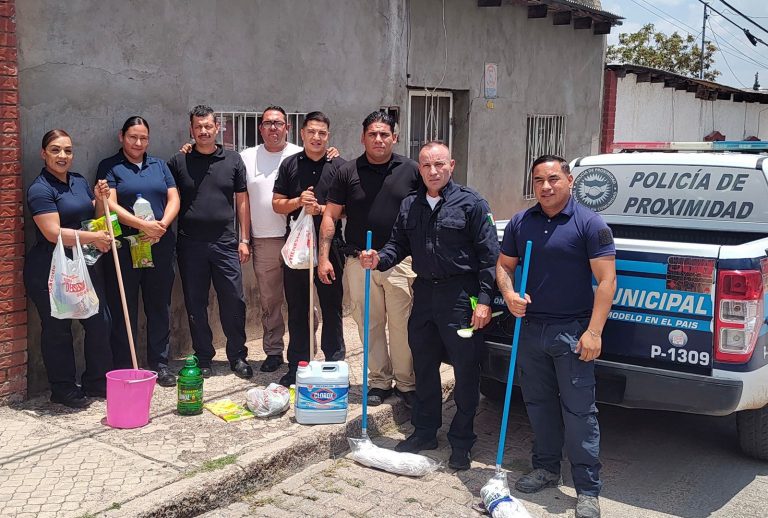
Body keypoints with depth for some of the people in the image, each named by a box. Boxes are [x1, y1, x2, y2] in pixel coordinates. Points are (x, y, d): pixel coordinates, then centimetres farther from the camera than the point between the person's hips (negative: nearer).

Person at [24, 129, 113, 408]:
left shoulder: (80, 182, 10)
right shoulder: (40, 189, -12)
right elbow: (53, 233, -21)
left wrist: (101, 200, -1)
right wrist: (93, 237, -20)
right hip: (51, 272, -7)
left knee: (100, 322, 8)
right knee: (57, 329, 4)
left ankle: (97, 382, 22)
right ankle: (63, 389, 17)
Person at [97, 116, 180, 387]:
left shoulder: (159, 165, 15)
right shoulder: (109, 167, 3)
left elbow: (173, 199, 7)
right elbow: (110, 204, -9)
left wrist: (162, 225, -12)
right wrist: (144, 225, -20)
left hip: (160, 248, 4)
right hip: (124, 249, -3)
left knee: (160, 308, 9)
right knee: (123, 311, 2)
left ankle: (160, 364, 19)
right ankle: (124, 371, 10)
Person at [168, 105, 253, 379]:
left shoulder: (233, 160, 8)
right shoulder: (178, 162, 6)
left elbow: (242, 201, 9)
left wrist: (244, 240, 4)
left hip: (225, 243, 0)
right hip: (190, 245, 0)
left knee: (234, 302, 1)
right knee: (196, 305, 7)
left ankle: (237, 356, 16)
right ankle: (203, 358, 19)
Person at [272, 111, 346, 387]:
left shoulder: (339, 166, 2)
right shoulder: (290, 164, 7)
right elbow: (277, 204, 6)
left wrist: (321, 209, -16)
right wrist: (298, 202, -12)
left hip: (329, 245, -2)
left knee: (332, 307, 5)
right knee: (297, 309, 9)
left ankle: (335, 365, 16)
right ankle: (296, 367, 20)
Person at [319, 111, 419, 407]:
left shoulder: (411, 171, 4)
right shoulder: (347, 172, 5)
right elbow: (330, 216, 6)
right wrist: (324, 256, -2)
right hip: (359, 261, 1)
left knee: (402, 325, 1)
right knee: (370, 325, 8)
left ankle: (406, 383, 16)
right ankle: (379, 381, 21)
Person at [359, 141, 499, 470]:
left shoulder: (471, 203, -7)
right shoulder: (409, 206, 10)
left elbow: (489, 255, -9)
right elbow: (399, 245, 16)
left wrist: (485, 300, -14)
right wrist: (378, 260, -6)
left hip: (460, 297, -5)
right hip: (424, 293, 6)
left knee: (466, 372, 3)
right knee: (423, 367, 15)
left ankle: (461, 442, 18)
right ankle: (425, 432, 32)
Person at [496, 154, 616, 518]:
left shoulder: (589, 224, -7)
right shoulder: (520, 223, 8)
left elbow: (606, 279, -9)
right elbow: (503, 266, 16)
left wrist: (593, 332, -16)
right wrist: (509, 294, -7)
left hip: (572, 331, -5)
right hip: (530, 327, 5)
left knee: (579, 411, -1)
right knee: (538, 404, 15)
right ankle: (546, 469, 32)